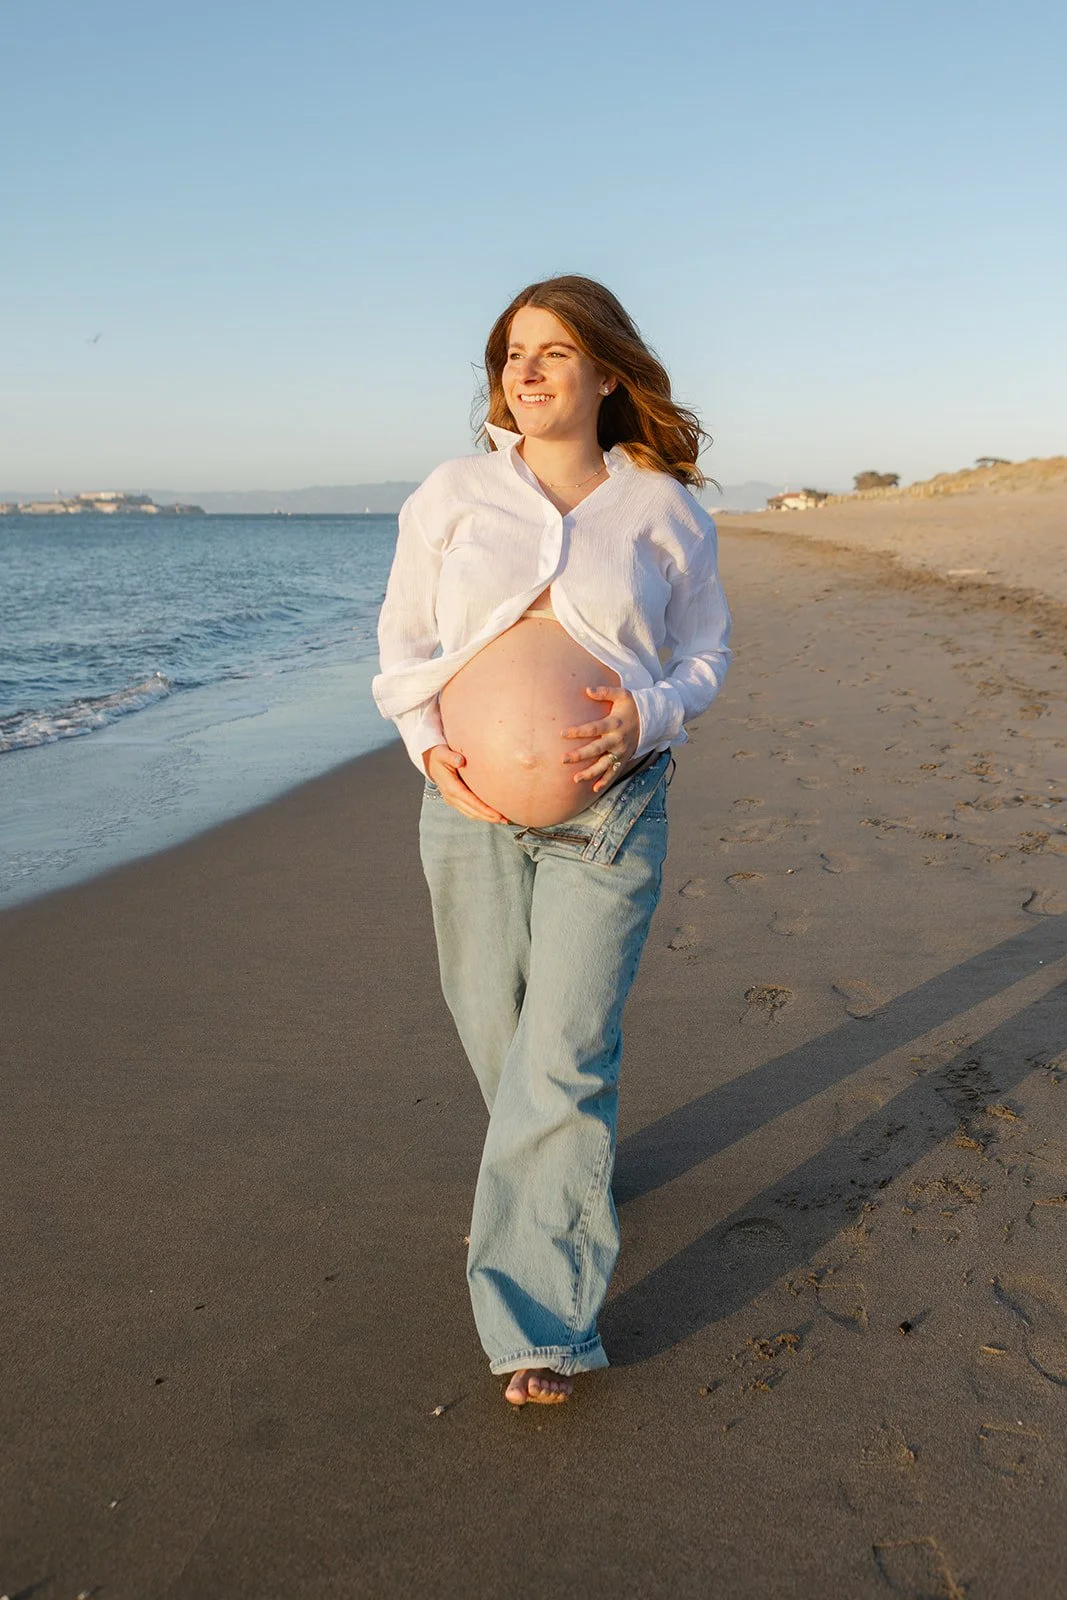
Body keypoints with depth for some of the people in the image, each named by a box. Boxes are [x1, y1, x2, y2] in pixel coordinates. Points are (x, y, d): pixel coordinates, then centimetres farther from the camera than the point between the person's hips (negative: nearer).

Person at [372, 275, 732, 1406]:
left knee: (564, 1056, -6)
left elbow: (706, 652, 9)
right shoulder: (454, 493, 4)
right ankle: (572, 1180, 44)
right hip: (469, 800, 3)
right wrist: (430, 743, -9)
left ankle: (540, 1322, 6)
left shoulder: (664, 509, 2)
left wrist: (647, 715, -13)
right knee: (495, 1034, 13)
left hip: (611, 805, -2)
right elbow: (402, 640, 8)